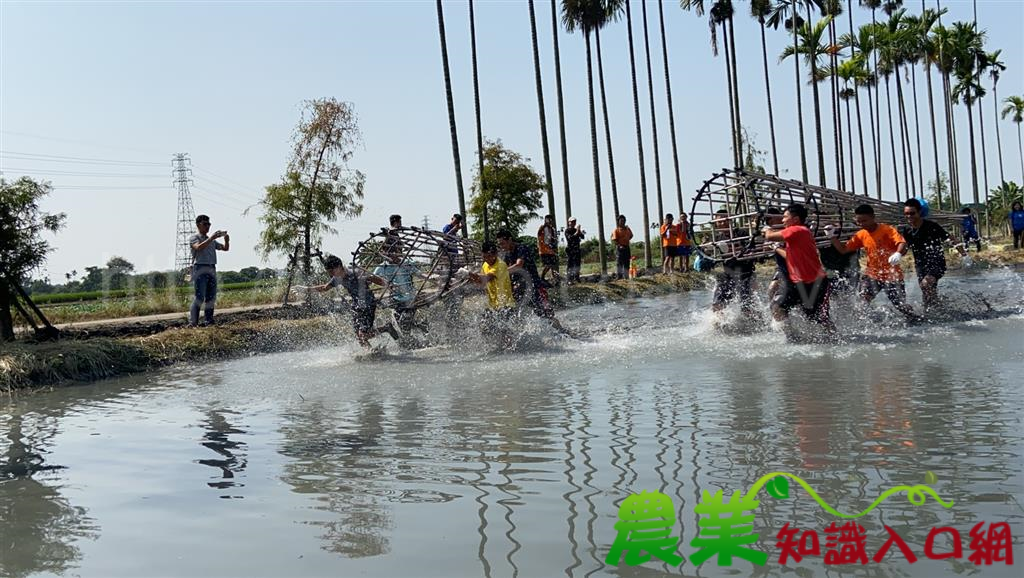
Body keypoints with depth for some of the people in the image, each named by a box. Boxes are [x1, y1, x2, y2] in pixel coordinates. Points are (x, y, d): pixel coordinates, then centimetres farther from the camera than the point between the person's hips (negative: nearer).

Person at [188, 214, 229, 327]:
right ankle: (192, 322, -14)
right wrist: (211, 238, -24)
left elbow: (225, 248, 21)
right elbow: (199, 247, -17)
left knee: (211, 297, 2)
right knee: (199, 297, -14)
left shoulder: (212, 241, 25)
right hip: (200, 269, -7)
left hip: (212, 270, 7)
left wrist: (226, 240, 0)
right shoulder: (194, 238, 5)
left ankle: (208, 321, 4)